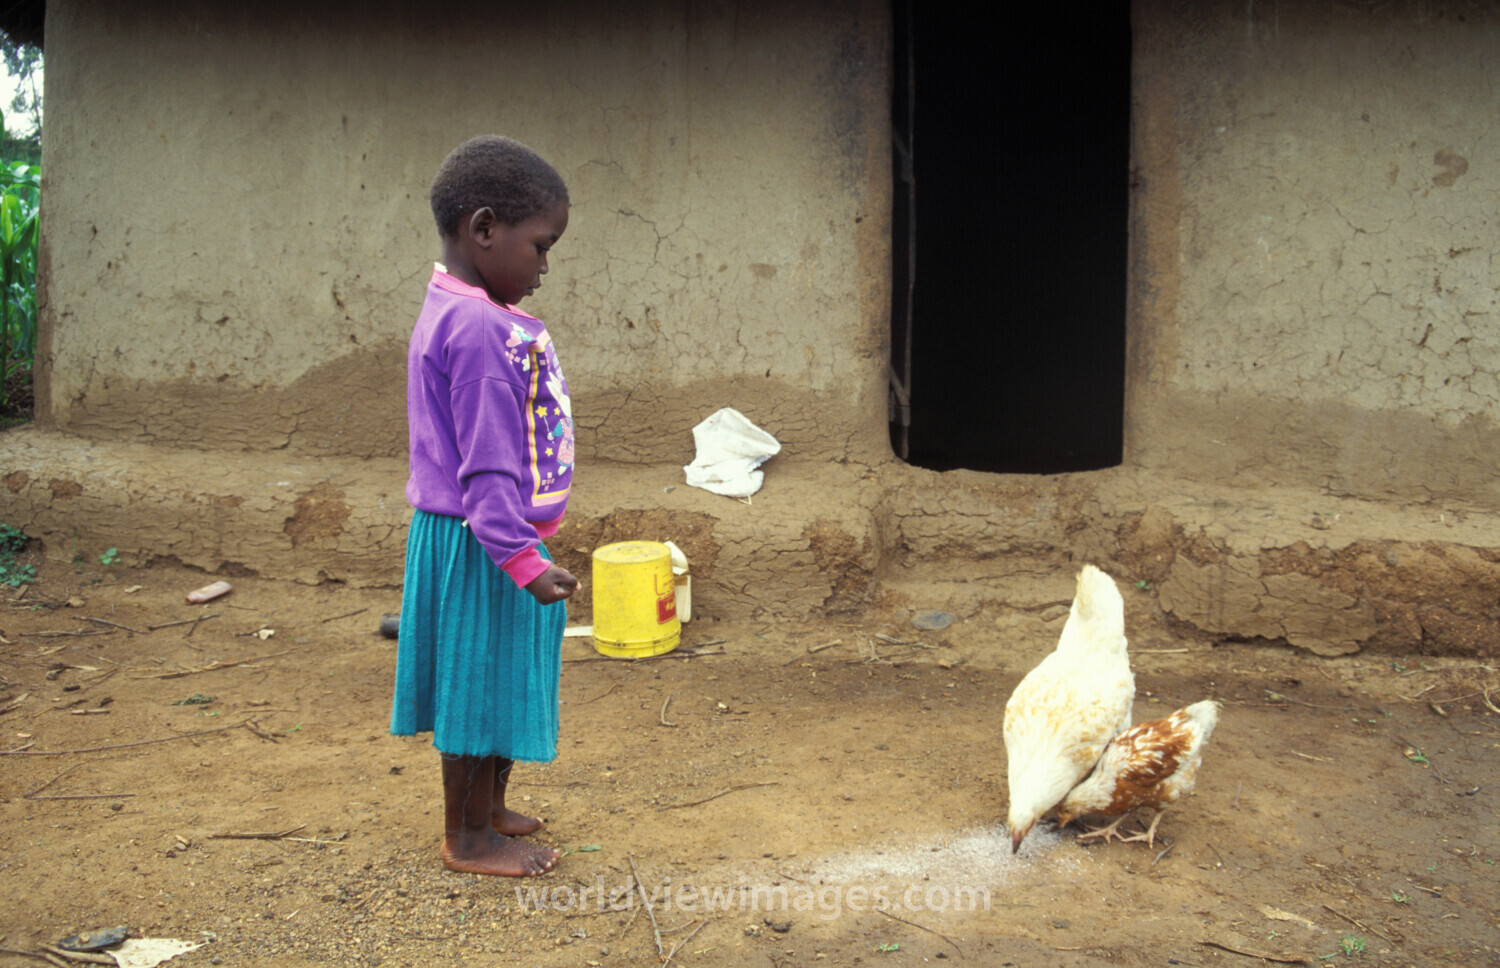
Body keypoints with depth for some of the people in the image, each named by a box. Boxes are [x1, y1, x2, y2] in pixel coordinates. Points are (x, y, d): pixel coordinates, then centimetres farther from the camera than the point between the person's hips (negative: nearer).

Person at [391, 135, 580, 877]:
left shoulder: (457, 311, 11)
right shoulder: (481, 330, -22)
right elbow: (487, 466, -25)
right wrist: (522, 559, -24)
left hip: (483, 537, 10)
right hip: (478, 542, -10)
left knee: (498, 680, 20)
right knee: (480, 680, 3)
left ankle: (488, 810, 36)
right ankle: (467, 838, 19)